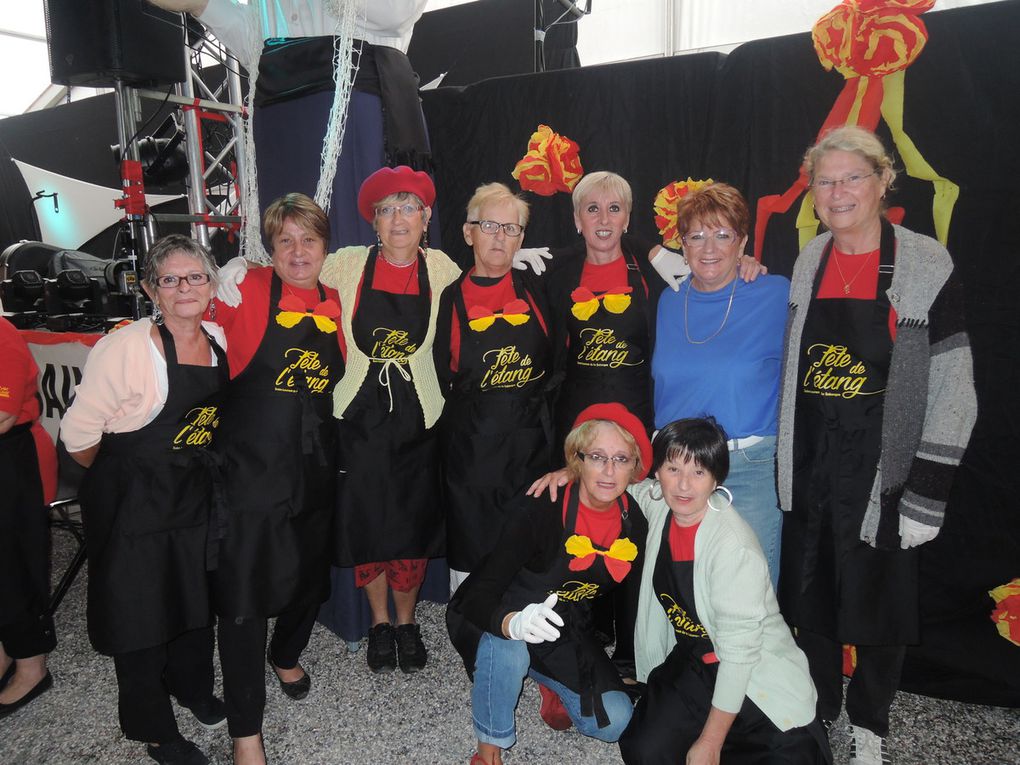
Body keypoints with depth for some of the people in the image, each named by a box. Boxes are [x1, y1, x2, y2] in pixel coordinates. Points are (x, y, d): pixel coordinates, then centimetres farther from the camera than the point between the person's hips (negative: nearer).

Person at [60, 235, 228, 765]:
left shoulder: (218, 342, -2)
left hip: (196, 492, 6)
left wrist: (194, 465, 12)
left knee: (197, 596, 20)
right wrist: (120, 479, -1)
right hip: (134, 501, -6)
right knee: (140, 608, 9)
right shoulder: (124, 348, -22)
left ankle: (192, 687, 47)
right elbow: (78, 436, -16)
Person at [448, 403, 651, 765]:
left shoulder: (635, 523, -12)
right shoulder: (541, 509, -29)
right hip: (491, 620, -4)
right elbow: (478, 594, -34)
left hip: (567, 632, 4)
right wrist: (513, 623, -54)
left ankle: (557, 689, 21)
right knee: (507, 651, -37)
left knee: (615, 721, -11)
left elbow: (636, 598, 6)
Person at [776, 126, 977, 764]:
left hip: (883, 470, -4)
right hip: (810, 466, 4)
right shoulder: (810, 263, 5)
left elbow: (953, 391, -10)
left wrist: (928, 494, -14)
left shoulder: (928, 268, -9)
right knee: (810, 599, 15)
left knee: (877, 606, 12)